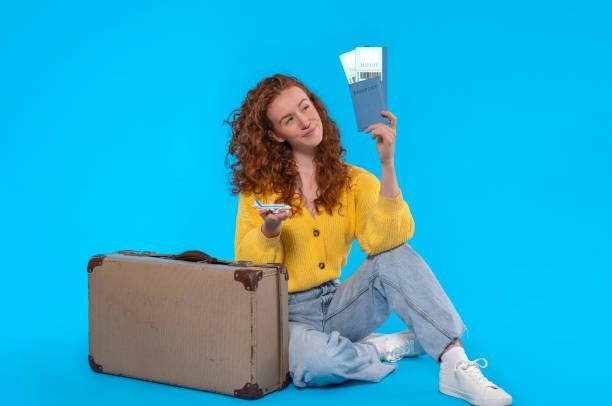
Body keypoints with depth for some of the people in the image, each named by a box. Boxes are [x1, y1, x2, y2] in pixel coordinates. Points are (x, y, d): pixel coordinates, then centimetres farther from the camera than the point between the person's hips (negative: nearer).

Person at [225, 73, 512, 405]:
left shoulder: (352, 180, 0)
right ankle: (384, 347, -8)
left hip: (336, 304, 3)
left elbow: (384, 241, -20)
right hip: (284, 314, -2)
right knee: (315, 362, -37)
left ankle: (455, 363, -28)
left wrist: (387, 163, -27)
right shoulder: (260, 186, -2)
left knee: (395, 255, -25)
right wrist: (268, 232, -25)